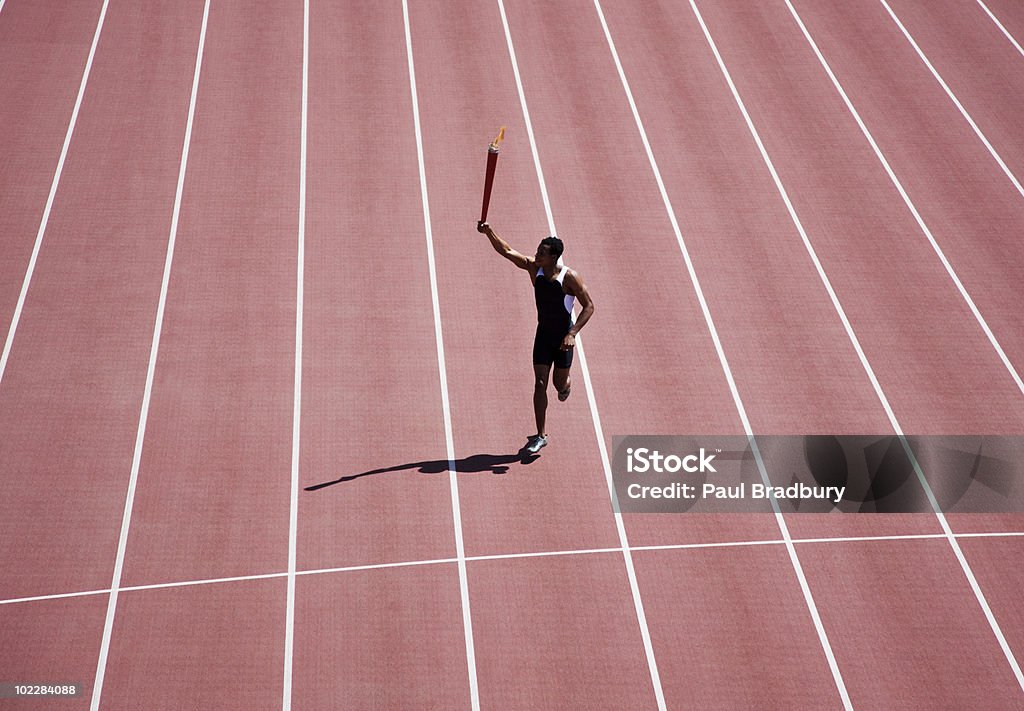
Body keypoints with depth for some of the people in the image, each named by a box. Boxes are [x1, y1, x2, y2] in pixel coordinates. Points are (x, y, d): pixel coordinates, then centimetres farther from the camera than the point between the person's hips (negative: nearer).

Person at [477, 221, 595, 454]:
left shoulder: (570, 277, -20)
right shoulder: (533, 267, -7)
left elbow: (589, 306, -16)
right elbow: (507, 251, -5)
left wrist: (572, 334, -25)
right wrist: (489, 232, -21)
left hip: (563, 336, -3)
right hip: (543, 333, 3)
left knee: (560, 383, 9)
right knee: (540, 384, -4)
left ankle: (565, 385, 50)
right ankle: (541, 435, 1)